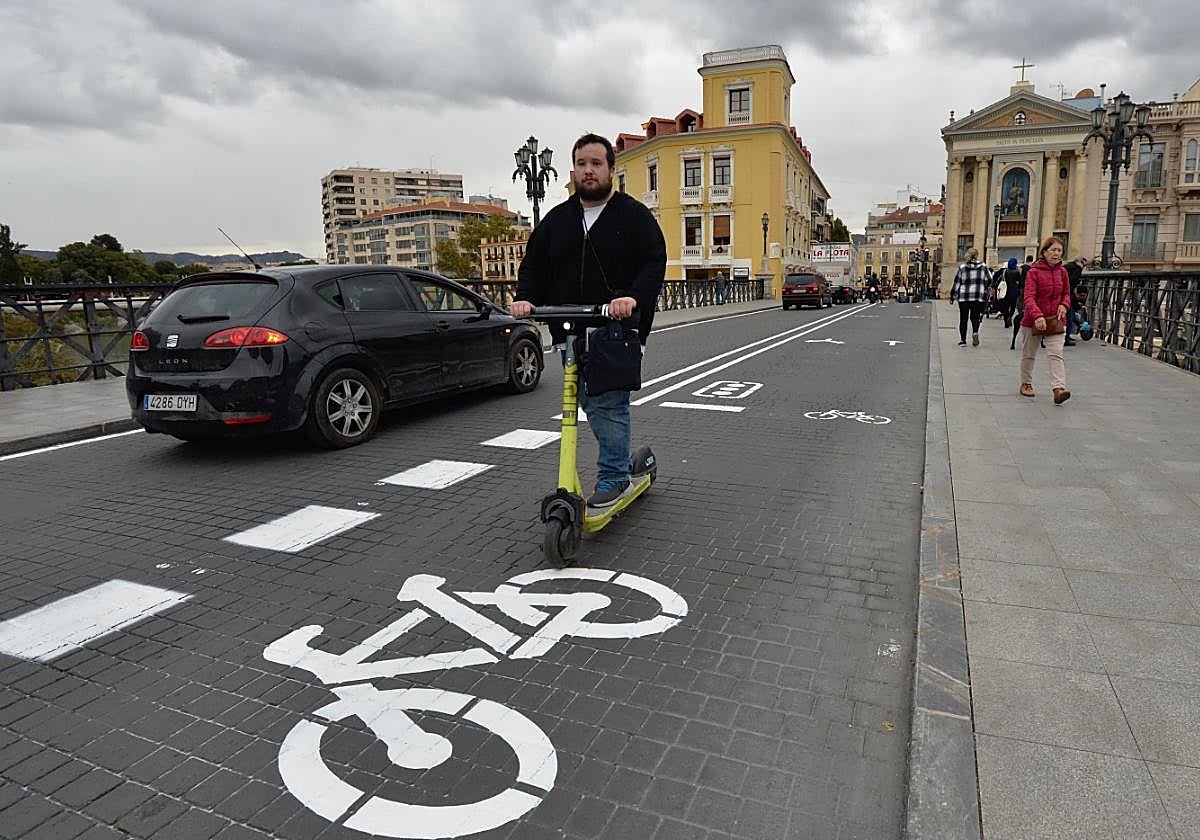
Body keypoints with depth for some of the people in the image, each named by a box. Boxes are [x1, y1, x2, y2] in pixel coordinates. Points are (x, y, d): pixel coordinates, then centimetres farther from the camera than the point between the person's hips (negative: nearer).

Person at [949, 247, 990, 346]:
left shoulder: (962, 267, 1)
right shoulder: (984, 267, 4)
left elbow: (956, 283, 1)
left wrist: (952, 297, 6)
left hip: (963, 297, 0)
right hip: (979, 297, 0)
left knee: (963, 318, 7)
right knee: (975, 317, 8)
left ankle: (962, 340, 7)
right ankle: (975, 332, -20)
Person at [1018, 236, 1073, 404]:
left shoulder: (1062, 272, 5)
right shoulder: (1034, 272, -10)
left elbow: (1066, 294, 16)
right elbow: (1029, 298, -20)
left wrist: (1064, 305, -7)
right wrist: (1037, 316, -35)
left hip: (1055, 321, 3)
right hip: (1032, 321, -3)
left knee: (1056, 354, -11)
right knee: (1028, 354, 13)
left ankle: (1059, 389, -20)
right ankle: (1026, 383, 31)